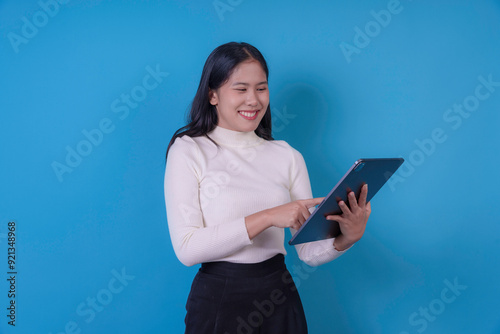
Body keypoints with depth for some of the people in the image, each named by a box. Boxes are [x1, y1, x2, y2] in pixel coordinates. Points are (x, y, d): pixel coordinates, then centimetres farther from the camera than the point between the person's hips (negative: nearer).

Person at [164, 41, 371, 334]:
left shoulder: (288, 157, 4)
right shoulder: (188, 151, -6)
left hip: (279, 300, 3)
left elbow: (310, 252, 1)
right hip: (218, 300, -3)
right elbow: (186, 247, -16)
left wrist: (347, 238, -19)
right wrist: (267, 217, -23)